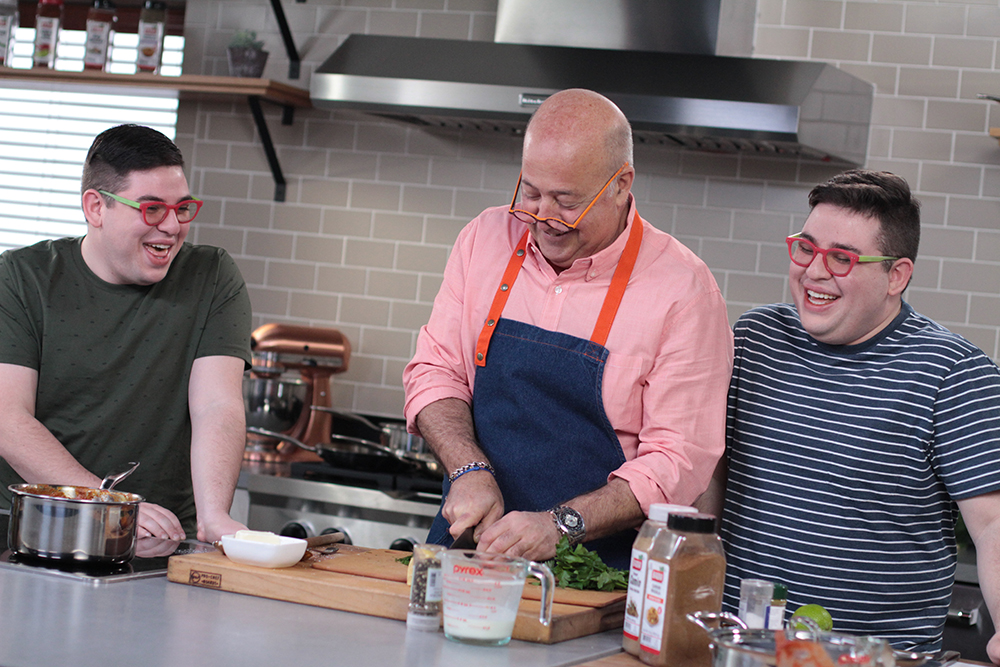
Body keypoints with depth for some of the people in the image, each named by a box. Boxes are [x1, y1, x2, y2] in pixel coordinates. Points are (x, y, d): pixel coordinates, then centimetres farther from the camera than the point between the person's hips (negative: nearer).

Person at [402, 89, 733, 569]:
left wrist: (561, 525, -20)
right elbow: (434, 371, 10)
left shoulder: (682, 289, -8)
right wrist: (471, 470, -8)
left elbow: (679, 461, -10)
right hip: (471, 539, 4)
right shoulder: (486, 238, 7)